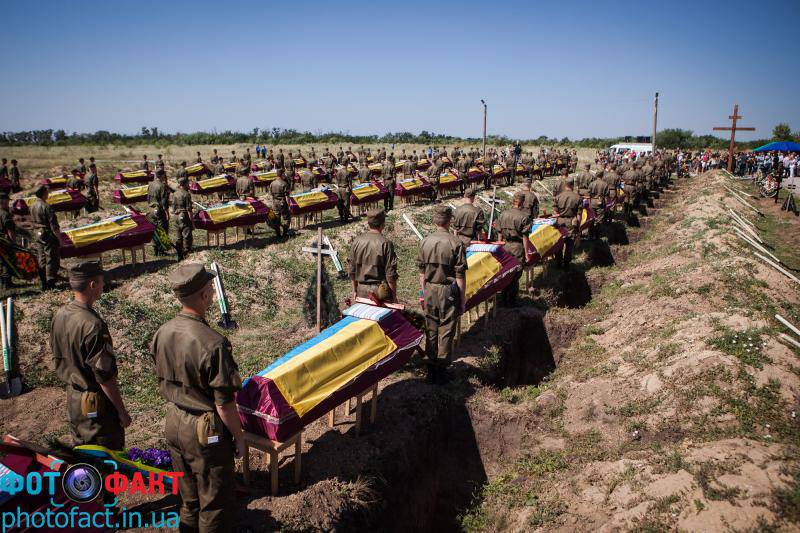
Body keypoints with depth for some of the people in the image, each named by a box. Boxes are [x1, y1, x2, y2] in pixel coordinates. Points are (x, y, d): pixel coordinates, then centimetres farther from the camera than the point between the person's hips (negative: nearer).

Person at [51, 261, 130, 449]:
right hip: (96, 402, -8)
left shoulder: (59, 316, -1)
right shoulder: (93, 325, -28)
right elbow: (105, 376, -24)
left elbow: (58, 358, 12)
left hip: (72, 396, 8)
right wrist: (122, 411, -15)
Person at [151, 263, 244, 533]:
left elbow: (163, 382, 8)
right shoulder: (212, 344, -28)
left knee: (188, 498, 25)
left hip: (174, 422, 7)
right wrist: (239, 438, -7)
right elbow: (224, 403, -21)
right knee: (216, 501, 13)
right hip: (205, 430, -7)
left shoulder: (162, 334, -6)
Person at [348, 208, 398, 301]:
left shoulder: (357, 241, 0)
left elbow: (351, 270, 7)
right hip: (381, 293, -5)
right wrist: (394, 296, -3)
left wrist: (355, 290, 19)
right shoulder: (386, 244, -14)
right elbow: (390, 274, -13)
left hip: (362, 291, 5)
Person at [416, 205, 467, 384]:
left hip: (430, 290, 4)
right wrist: (462, 299, -2)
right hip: (448, 291, -4)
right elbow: (460, 276, -11)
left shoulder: (425, 242, 0)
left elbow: (421, 272, 7)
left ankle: (431, 370, 21)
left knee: (430, 331, 13)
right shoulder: (456, 243, -13)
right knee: (446, 332, 6)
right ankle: (441, 369, 12)